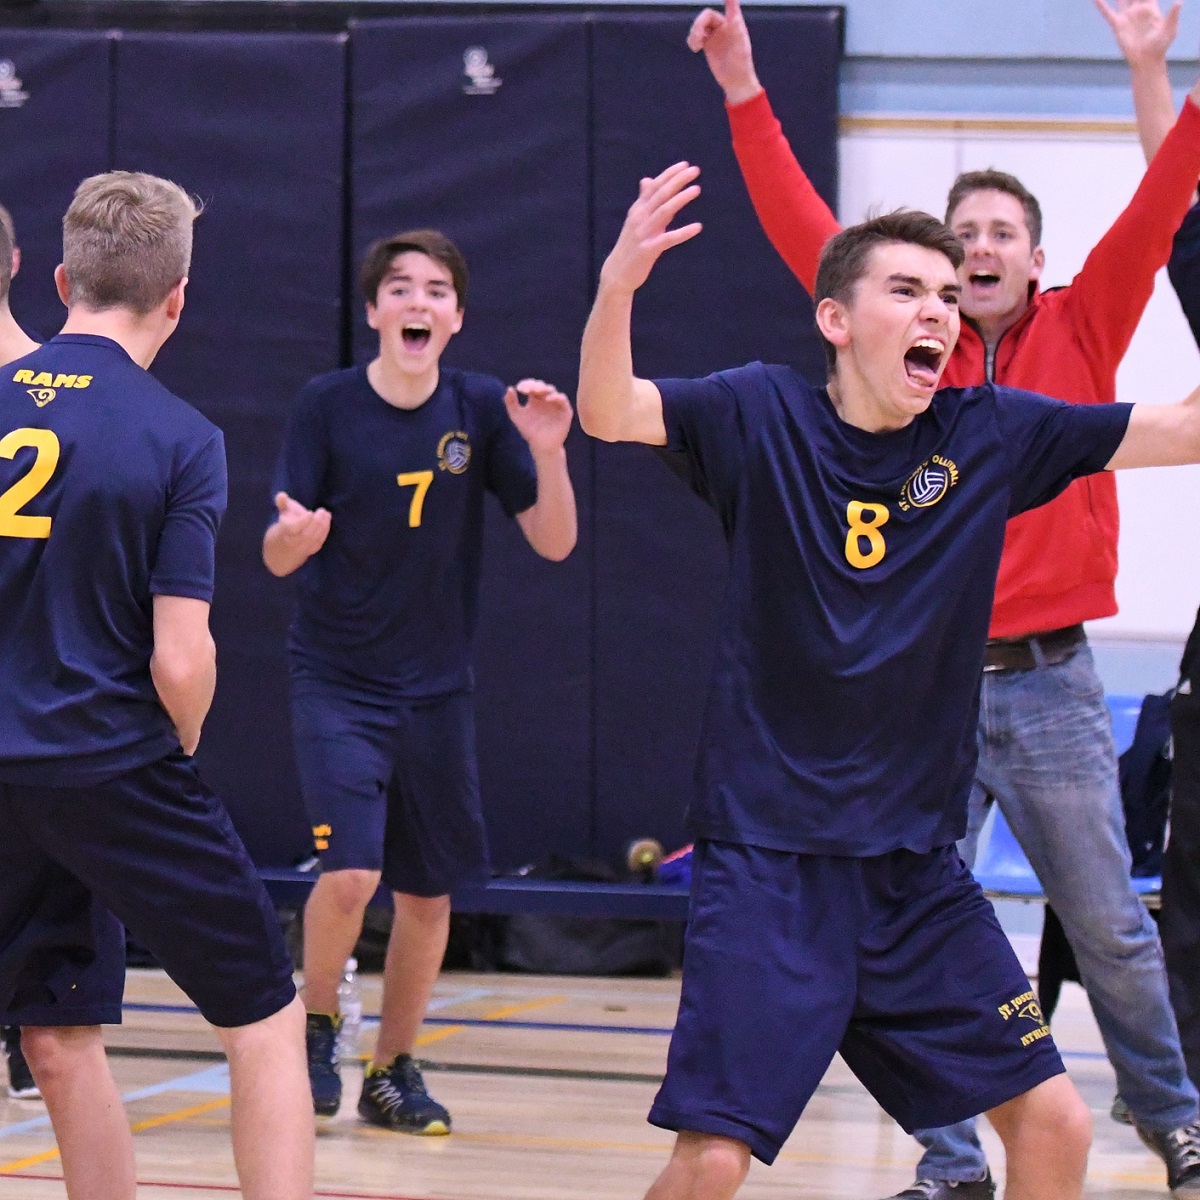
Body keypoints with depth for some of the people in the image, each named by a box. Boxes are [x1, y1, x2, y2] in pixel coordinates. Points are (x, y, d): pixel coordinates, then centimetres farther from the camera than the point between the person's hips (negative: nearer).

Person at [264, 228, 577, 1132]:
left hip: (437, 687, 3)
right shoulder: (329, 406, -8)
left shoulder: (482, 410, -1)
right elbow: (276, 557, -8)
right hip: (338, 680, -3)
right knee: (350, 873, -19)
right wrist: (295, 533, -32)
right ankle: (318, 1026, 8)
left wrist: (547, 453, -21)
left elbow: (554, 543, -4)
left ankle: (394, 1072, 25)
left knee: (430, 890, 7)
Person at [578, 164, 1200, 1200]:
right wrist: (619, 286, -36)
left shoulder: (991, 435, 2)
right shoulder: (763, 416, -5)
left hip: (918, 860, 4)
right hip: (769, 854, -4)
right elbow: (609, 412, -18)